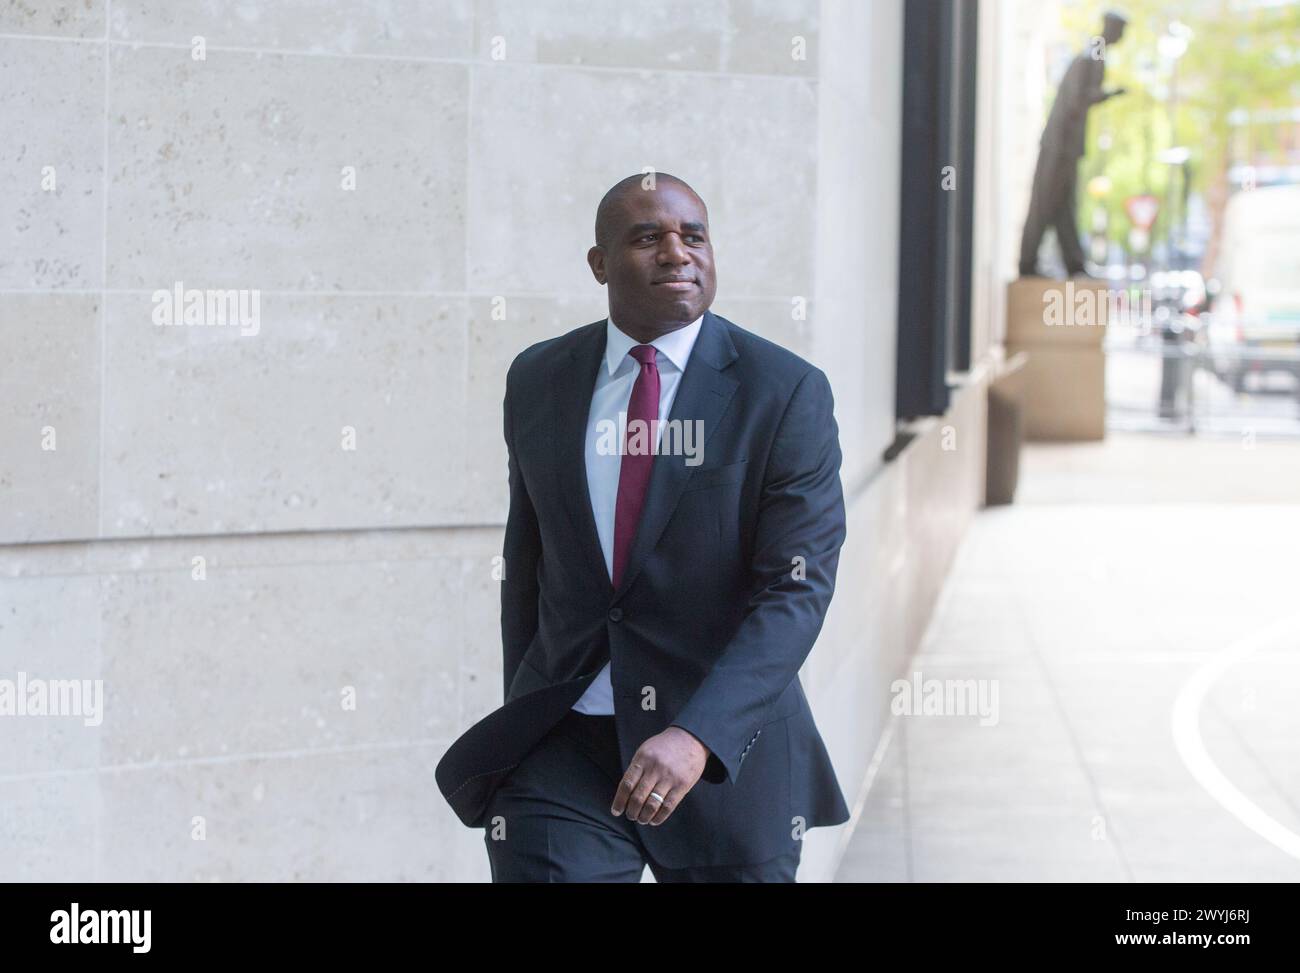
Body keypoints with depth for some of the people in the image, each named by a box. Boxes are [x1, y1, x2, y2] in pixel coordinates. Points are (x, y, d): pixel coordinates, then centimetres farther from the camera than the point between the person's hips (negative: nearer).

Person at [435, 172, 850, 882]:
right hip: (563, 744, 2)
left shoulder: (788, 392, -9)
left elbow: (798, 590, -16)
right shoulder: (537, 380, 4)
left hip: (723, 750, -2)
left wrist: (696, 736, -28)